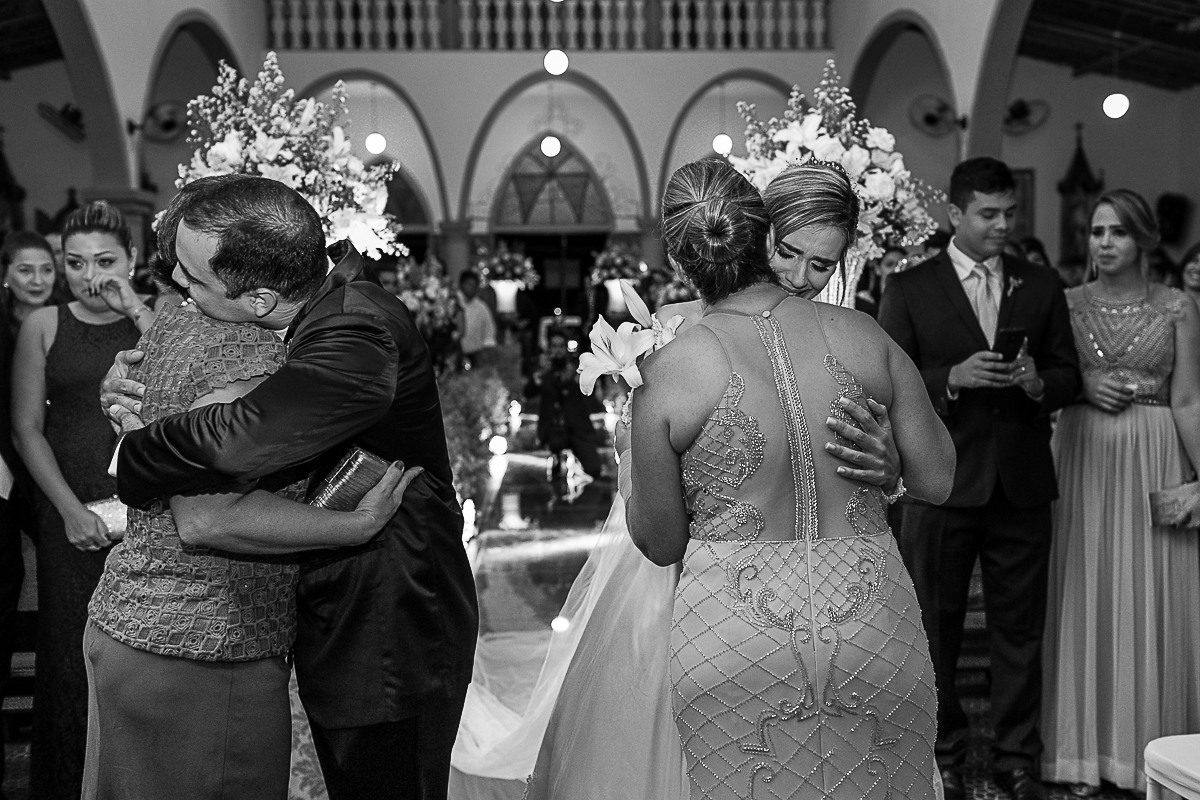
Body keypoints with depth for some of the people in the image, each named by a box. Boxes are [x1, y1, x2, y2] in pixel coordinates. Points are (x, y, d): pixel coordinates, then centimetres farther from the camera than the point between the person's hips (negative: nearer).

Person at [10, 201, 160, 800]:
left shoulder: (156, 320, 5)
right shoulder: (44, 325, 5)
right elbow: (26, 428, 2)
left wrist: (135, 308, -13)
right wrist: (71, 508, -7)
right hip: (71, 512, 0)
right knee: (73, 654, 5)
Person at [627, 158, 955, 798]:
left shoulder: (668, 373, -11)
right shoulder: (862, 335, -4)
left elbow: (661, 543, -1)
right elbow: (937, 480, 3)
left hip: (734, 644, -2)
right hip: (875, 627, 2)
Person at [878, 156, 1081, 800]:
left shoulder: (1042, 287, 9)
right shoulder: (908, 288, 0)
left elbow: (1068, 376, 10)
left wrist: (1038, 382, -12)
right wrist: (953, 377, -19)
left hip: (1023, 484, 2)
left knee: (1020, 627, 8)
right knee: (936, 627, 7)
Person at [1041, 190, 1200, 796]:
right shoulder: (1066, 304, 7)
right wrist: (1082, 384, -10)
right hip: (1083, 459, 2)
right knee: (1087, 600, 4)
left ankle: (1149, 747, 16)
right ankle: (1085, 749, 14)